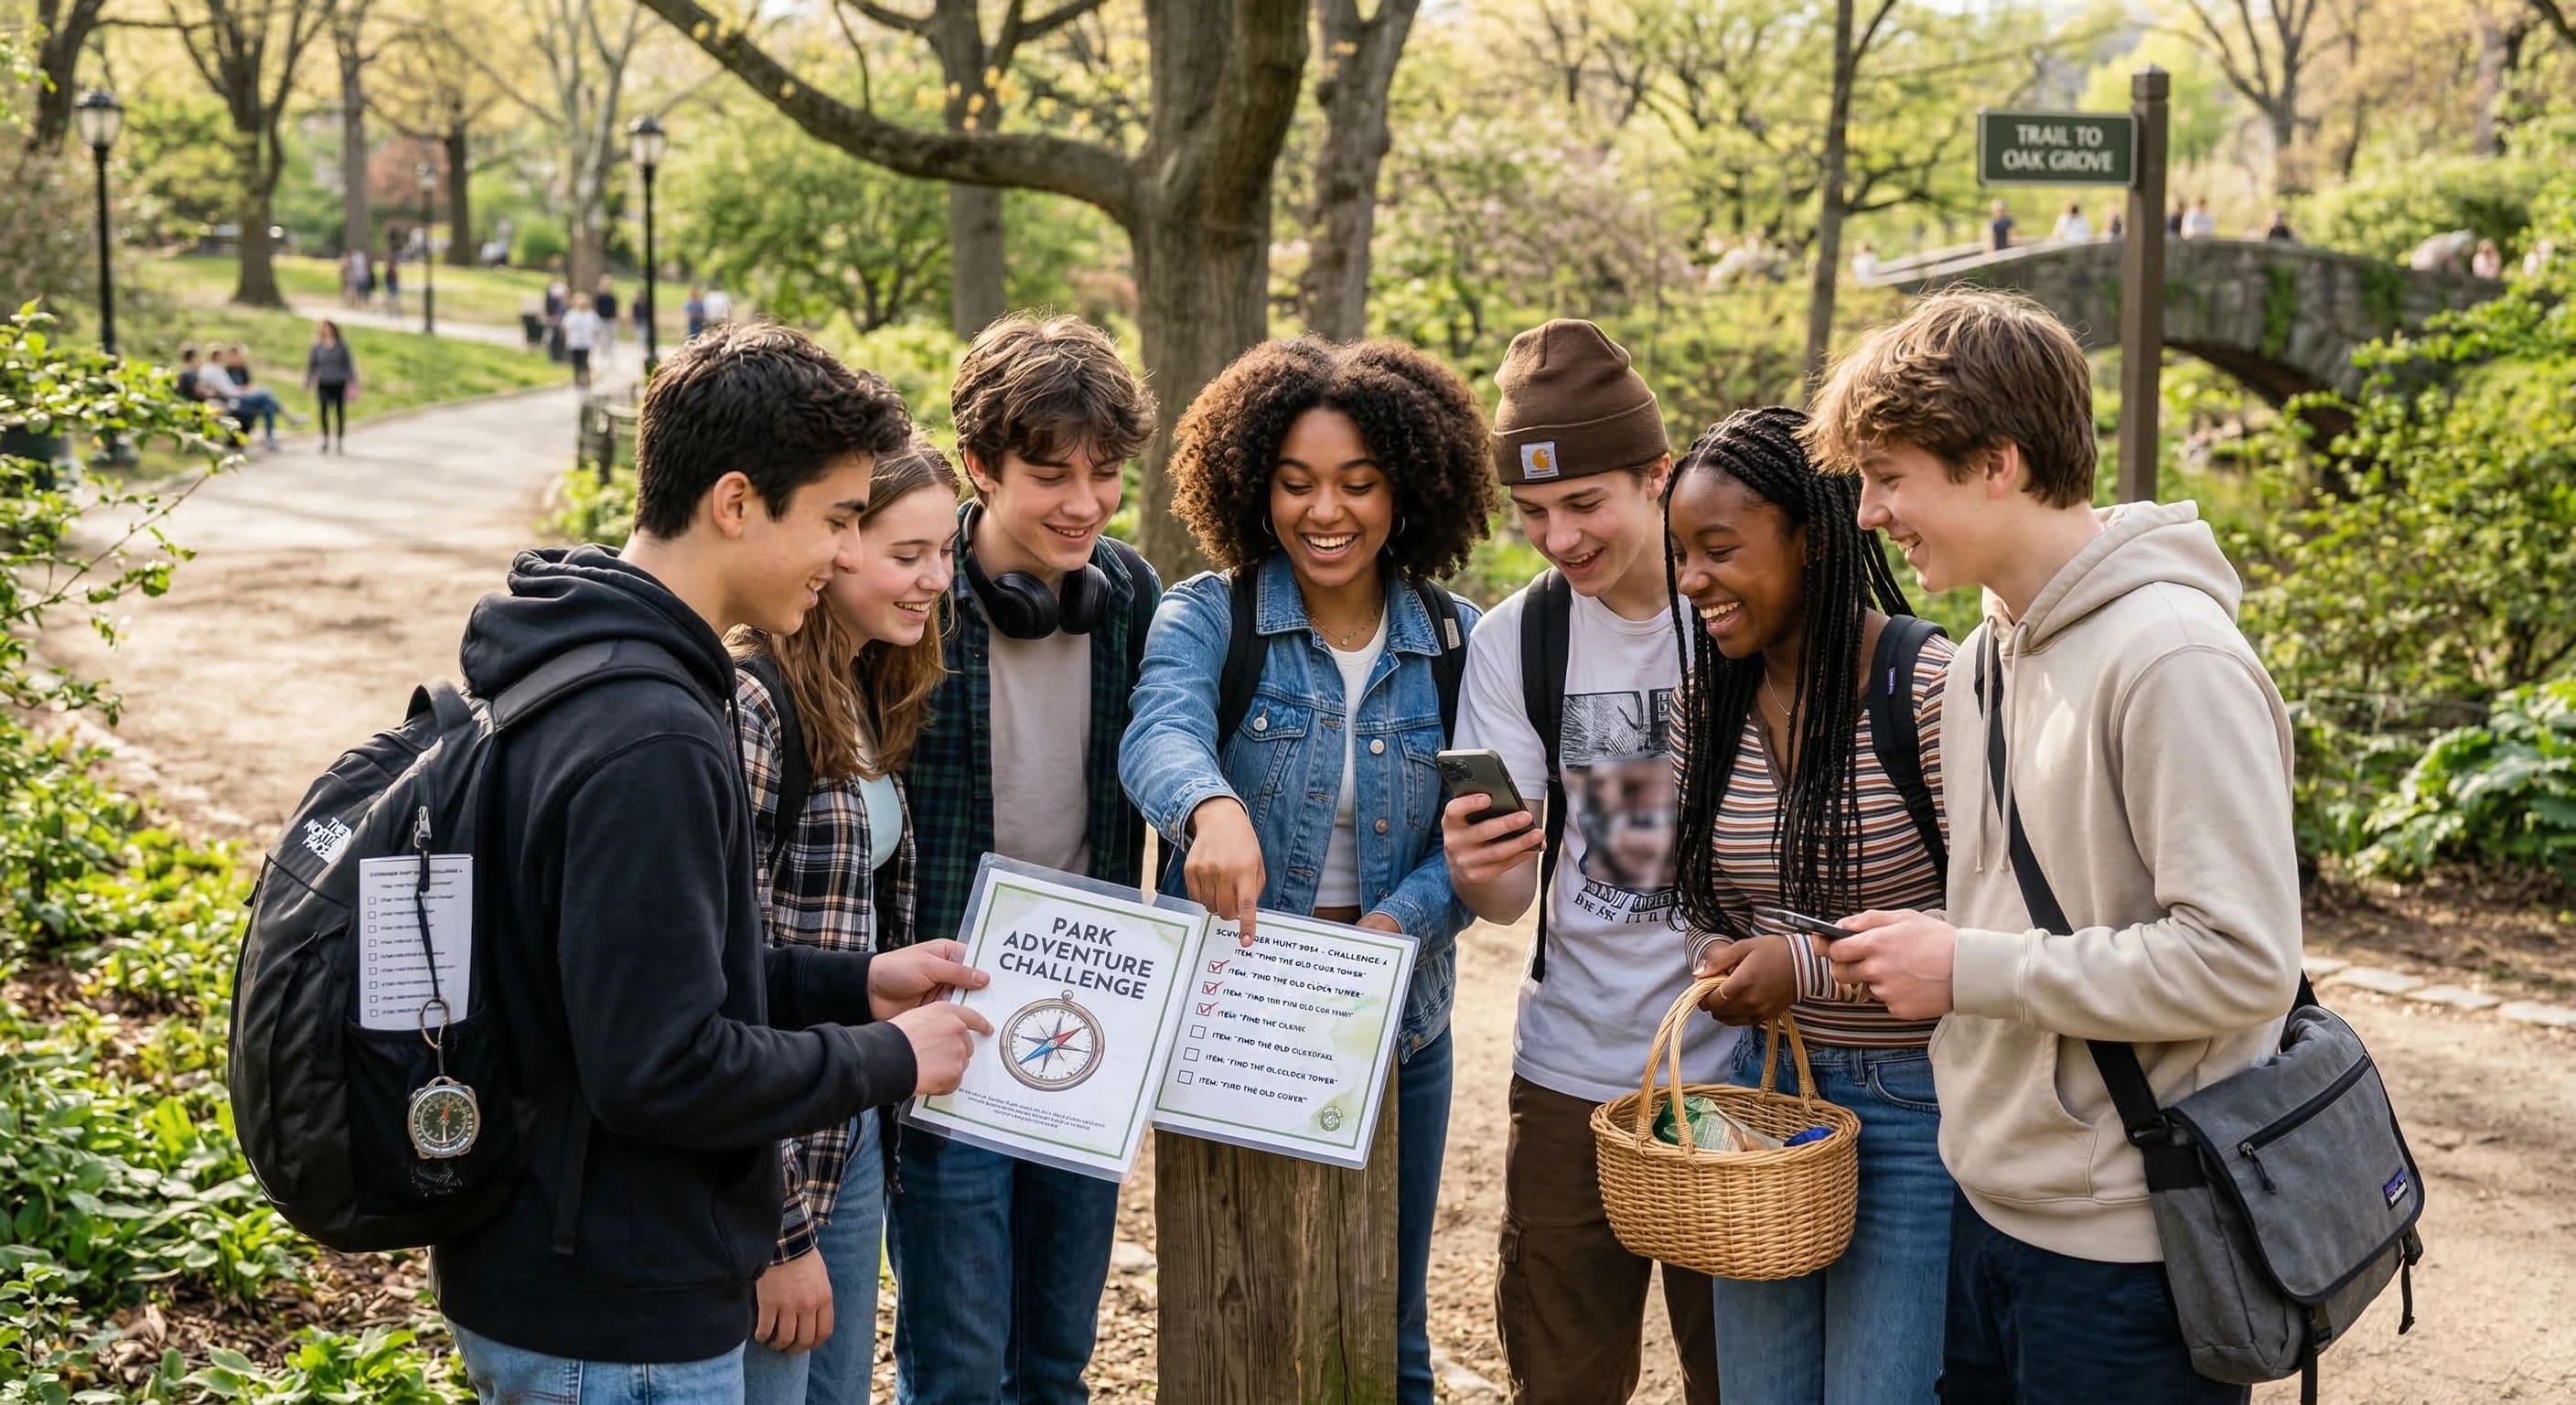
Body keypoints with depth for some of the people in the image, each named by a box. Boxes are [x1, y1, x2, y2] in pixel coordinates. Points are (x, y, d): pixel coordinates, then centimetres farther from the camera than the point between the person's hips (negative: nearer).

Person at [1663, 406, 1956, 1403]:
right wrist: (1719, 958, -5)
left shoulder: (1929, 689, -16)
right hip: (1765, 1089, 6)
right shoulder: (1707, 705, 5)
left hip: (1914, 1104, -6)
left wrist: (1810, 967, -21)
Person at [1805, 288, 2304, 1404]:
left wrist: (1969, 971, -19)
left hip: (2124, 1244, -8)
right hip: (1988, 1196, 8)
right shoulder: (1989, 654, 7)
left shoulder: (2174, 661, -19)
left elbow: (2241, 961, -24)